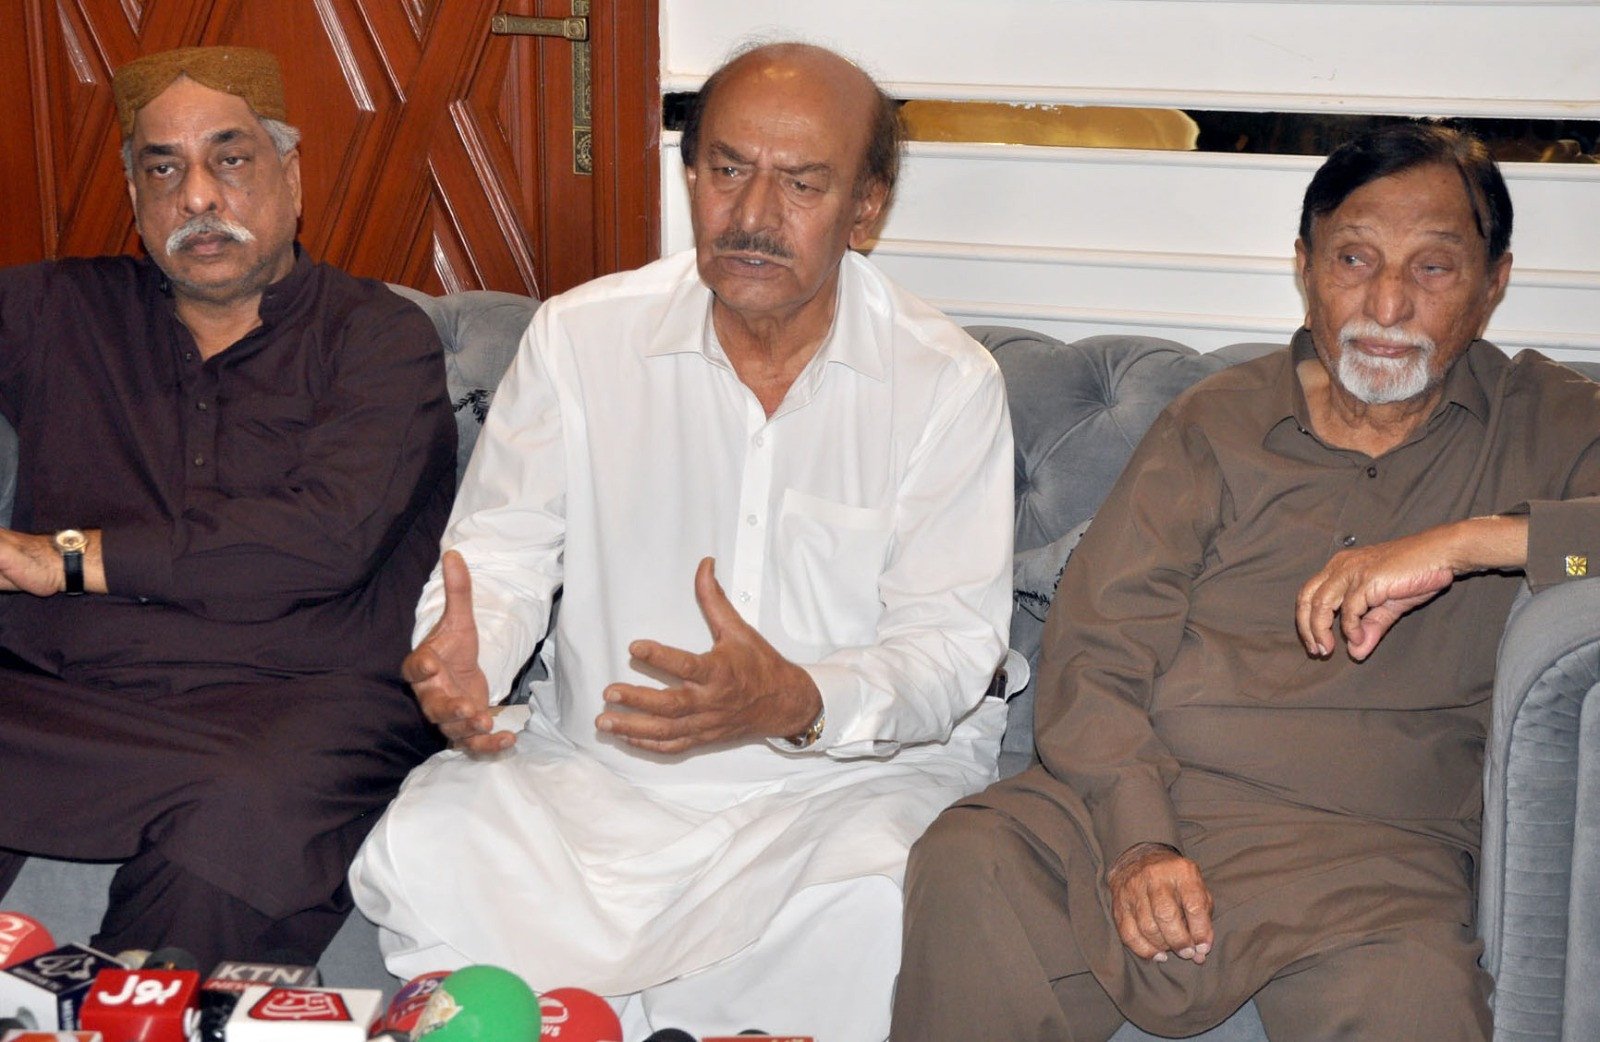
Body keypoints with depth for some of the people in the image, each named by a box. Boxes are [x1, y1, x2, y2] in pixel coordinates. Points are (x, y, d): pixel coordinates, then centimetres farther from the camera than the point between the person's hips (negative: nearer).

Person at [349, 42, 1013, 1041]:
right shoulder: (580, 338, 2)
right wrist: (462, 652, -21)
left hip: (853, 772, -1)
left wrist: (800, 702, -29)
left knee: (878, 905, -34)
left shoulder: (949, 383, -5)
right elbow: (500, 551, 4)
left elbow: (953, 640, -8)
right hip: (599, 764, 2)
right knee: (423, 847, -26)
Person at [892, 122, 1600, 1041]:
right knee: (968, 870, -28)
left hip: (1372, 843, -1)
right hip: (1137, 798, 2)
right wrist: (1136, 843, -13)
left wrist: (1471, 541, -15)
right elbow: (1094, 650, 4)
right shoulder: (1217, 423, 14)